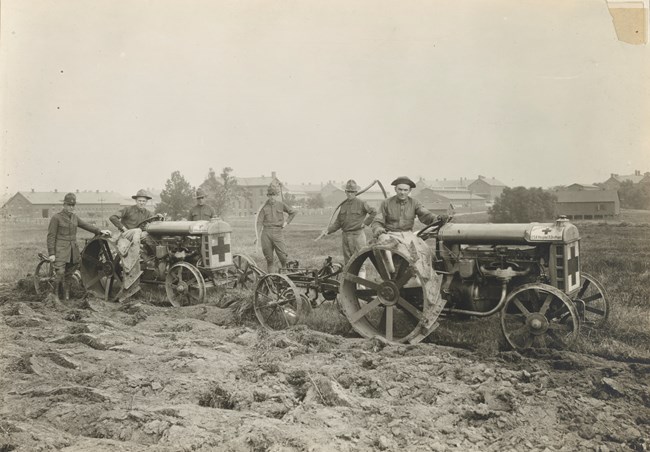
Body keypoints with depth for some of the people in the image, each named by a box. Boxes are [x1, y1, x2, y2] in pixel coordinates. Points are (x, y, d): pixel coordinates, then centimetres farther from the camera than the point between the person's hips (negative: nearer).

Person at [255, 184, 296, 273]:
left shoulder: (281, 205, 7)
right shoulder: (264, 207, 4)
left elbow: (293, 212, 20)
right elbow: (259, 221, 1)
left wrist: (286, 222, 9)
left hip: (278, 232, 0)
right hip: (266, 233, 0)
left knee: (283, 255, -8)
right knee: (268, 258, 4)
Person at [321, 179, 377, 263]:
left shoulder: (361, 203, -4)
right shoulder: (343, 205, 11)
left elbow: (374, 212, -6)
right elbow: (338, 222, 10)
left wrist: (366, 222, -8)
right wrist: (328, 230, -2)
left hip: (357, 235, -6)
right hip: (344, 235, 6)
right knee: (347, 261, 12)